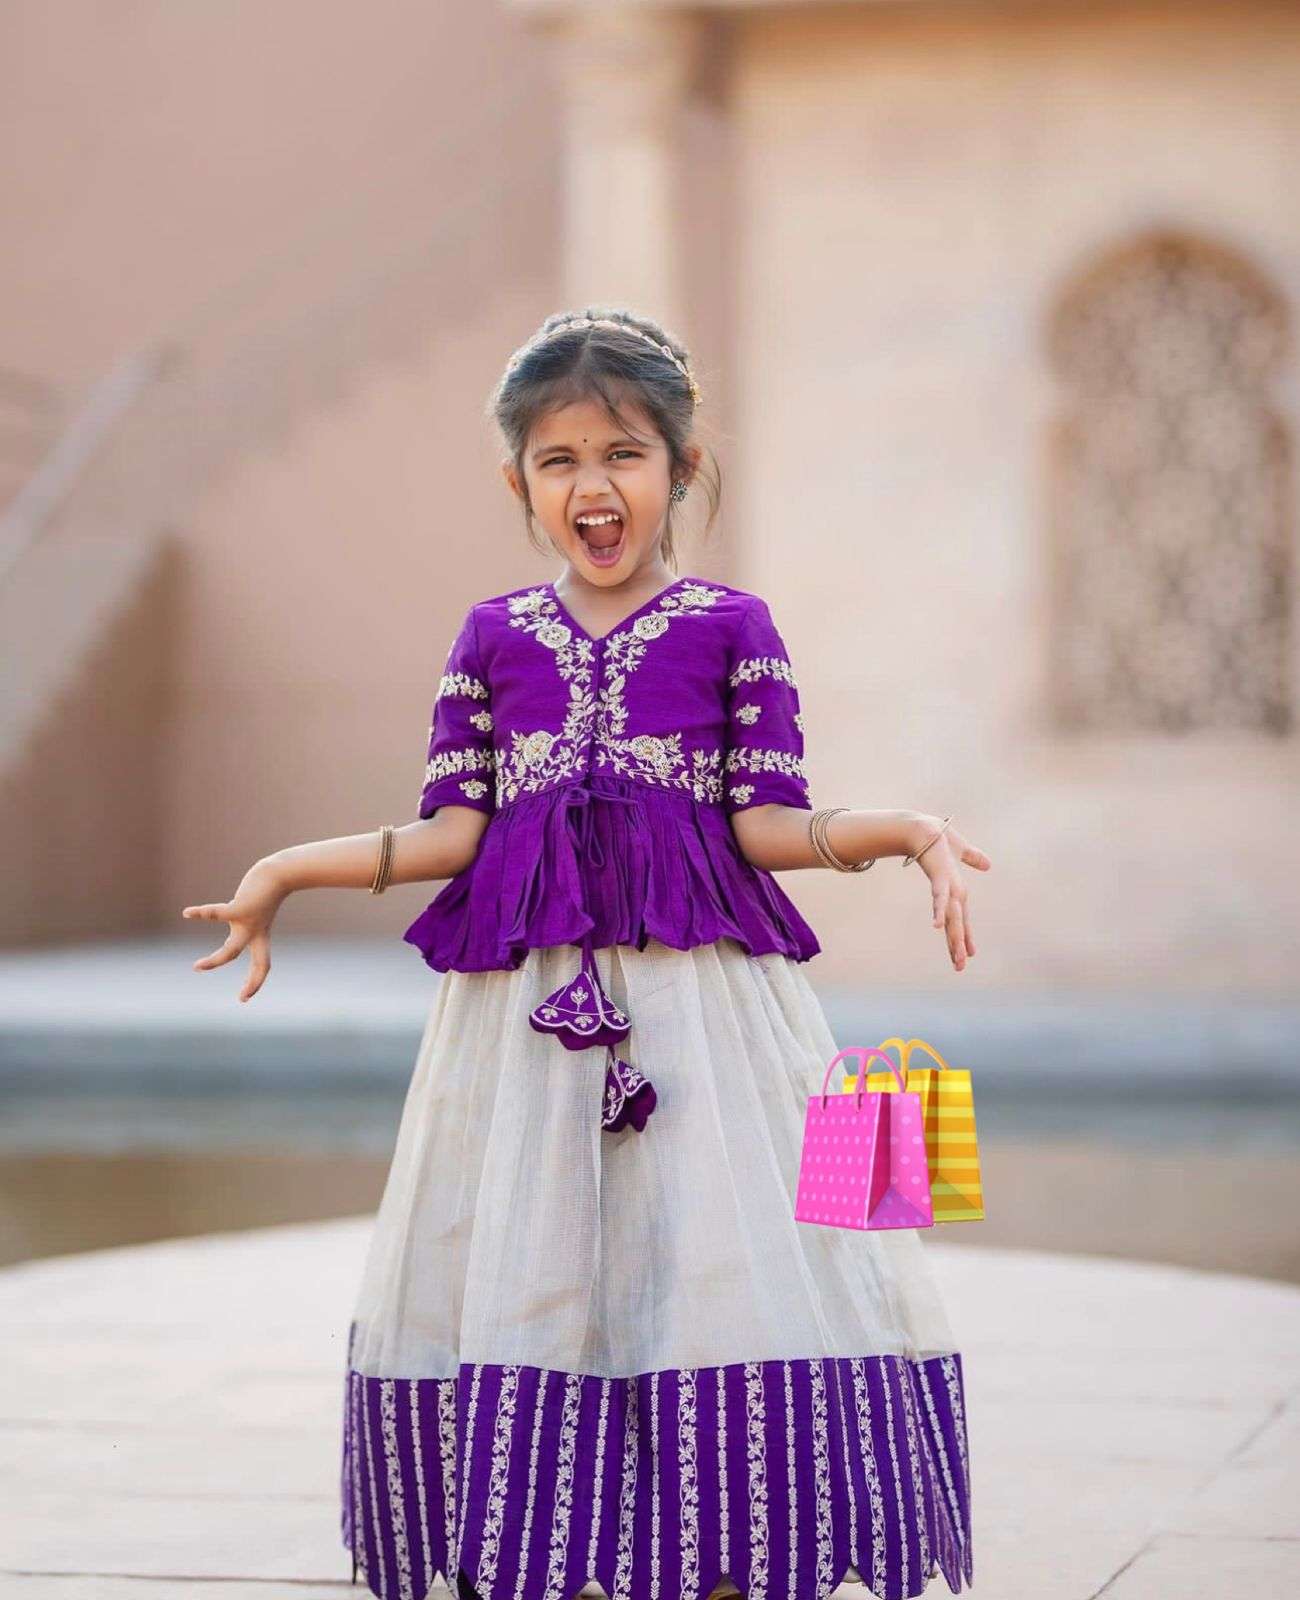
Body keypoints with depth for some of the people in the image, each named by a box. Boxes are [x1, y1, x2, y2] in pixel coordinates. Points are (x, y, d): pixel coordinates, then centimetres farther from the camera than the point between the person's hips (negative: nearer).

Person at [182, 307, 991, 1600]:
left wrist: (904, 832, -14)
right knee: (529, 1285, 2)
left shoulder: (732, 625, 4)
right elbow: (455, 830, 8)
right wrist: (288, 870, 4)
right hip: (529, 1002, 2)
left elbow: (768, 823, 0)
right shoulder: (493, 636, 10)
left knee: (714, 1270, -6)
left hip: (699, 997, -2)